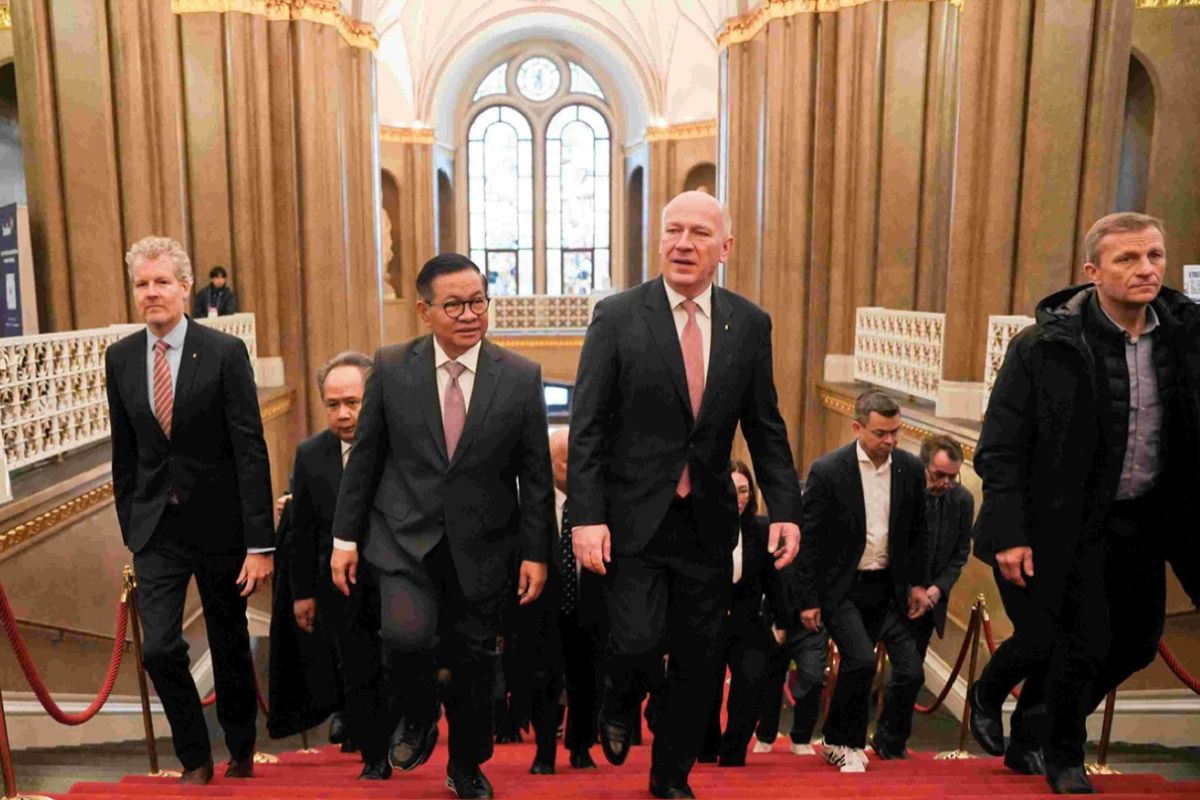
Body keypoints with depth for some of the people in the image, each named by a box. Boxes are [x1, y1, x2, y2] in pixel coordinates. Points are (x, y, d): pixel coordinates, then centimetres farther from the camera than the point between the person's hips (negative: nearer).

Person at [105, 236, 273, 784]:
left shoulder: (225, 352, -11)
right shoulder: (120, 358, 3)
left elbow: (250, 451, -13)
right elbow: (124, 453, 9)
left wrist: (259, 543, -16)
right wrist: (129, 529, 9)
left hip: (219, 523, -3)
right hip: (156, 528, 3)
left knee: (230, 647, 11)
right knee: (160, 649, -5)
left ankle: (241, 753, 35)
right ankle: (195, 760, 19)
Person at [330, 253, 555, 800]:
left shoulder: (521, 377, -5)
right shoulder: (391, 368, -4)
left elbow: (536, 474, -1)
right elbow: (364, 458, 2)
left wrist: (536, 552, -1)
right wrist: (345, 537, 2)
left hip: (482, 545, 1)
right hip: (405, 535, 0)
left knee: (473, 662, 11)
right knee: (408, 634, -23)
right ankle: (417, 720, 14)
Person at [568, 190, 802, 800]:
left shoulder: (750, 324, 3)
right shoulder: (617, 316, -6)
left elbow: (766, 428, 7)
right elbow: (587, 425, -7)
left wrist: (785, 510, -1)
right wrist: (586, 516, -14)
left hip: (709, 521, 3)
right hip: (633, 516, -3)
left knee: (696, 660, 11)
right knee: (639, 642, -9)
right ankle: (619, 704, 29)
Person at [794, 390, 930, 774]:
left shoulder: (910, 468, -2)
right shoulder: (827, 470, -14)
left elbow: (918, 531, 11)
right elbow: (810, 539, -11)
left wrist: (918, 583, 7)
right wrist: (808, 600, -10)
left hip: (886, 586, 5)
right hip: (841, 587, -5)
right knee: (862, 660, -16)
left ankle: (837, 740, 32)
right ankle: (847, 744, 9)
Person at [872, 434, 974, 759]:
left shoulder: (962, 500, -5)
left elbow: (960, 553, 7)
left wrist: (938, 588, -7)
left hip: (928, 598, 5)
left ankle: (890, 740, 29)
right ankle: (892, 741, 8)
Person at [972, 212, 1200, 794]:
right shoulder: (1044, 347, -15)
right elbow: (1000, 449, -12)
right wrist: (1009, 534, -15)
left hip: (1145, 518, 5)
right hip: (1072, 524, -5)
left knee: (1139, 641, 12)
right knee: (1085, 643, 3)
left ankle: (1040, 722, 40)